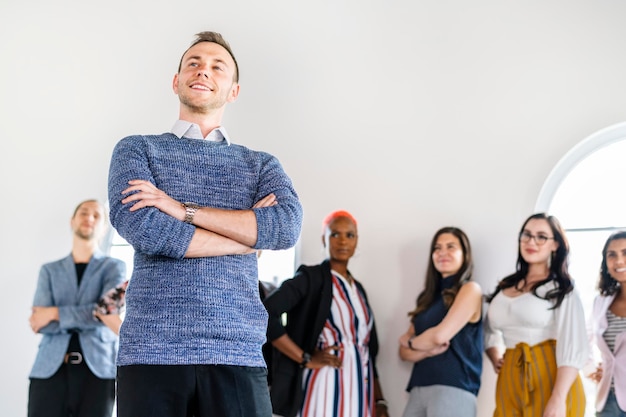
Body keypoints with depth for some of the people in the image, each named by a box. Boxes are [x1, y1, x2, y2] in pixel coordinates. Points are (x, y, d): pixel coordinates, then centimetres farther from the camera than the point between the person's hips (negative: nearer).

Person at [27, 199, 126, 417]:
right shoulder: (50, 270, 16)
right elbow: (40, 323, 1)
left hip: (97, 370, -1)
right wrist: (88, 315, -10)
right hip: (50, 369, 1)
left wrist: (56, 313, -3)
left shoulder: (114, 267, 11)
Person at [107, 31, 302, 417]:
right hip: (152, 351, -1)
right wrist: (248, 234, -1)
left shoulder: (262, 165, 17)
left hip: (237, 354, 1)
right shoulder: (137, 150, 12)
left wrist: (183, 210, -9)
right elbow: (140, 226, -7)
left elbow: (287, 227, -4)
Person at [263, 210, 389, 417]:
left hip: (358, 394, 7)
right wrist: (305, 359, -15)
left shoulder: (357, 289, 18)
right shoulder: (310, 277, -3)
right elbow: (264, 314, -18)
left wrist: (379, 400, 12)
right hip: (325, 390, -7)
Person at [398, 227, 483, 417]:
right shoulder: (428, 297, 19)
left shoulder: (470, 289, 0)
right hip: (418, 390, 7)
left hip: (452, 389, -7)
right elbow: (404, 352, 15)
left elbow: (441, 335, -12)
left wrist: (410, 341, 9)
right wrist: (428, 350, -7)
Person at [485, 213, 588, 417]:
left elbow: (572, 347, -12)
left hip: (550, 380, -5)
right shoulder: (505, 287, 14)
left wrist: (558, 399, -23)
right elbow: (490, 330, 30)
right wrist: (495, 359, 10)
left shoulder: (563, 288, -2)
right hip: (510, 382, 5)